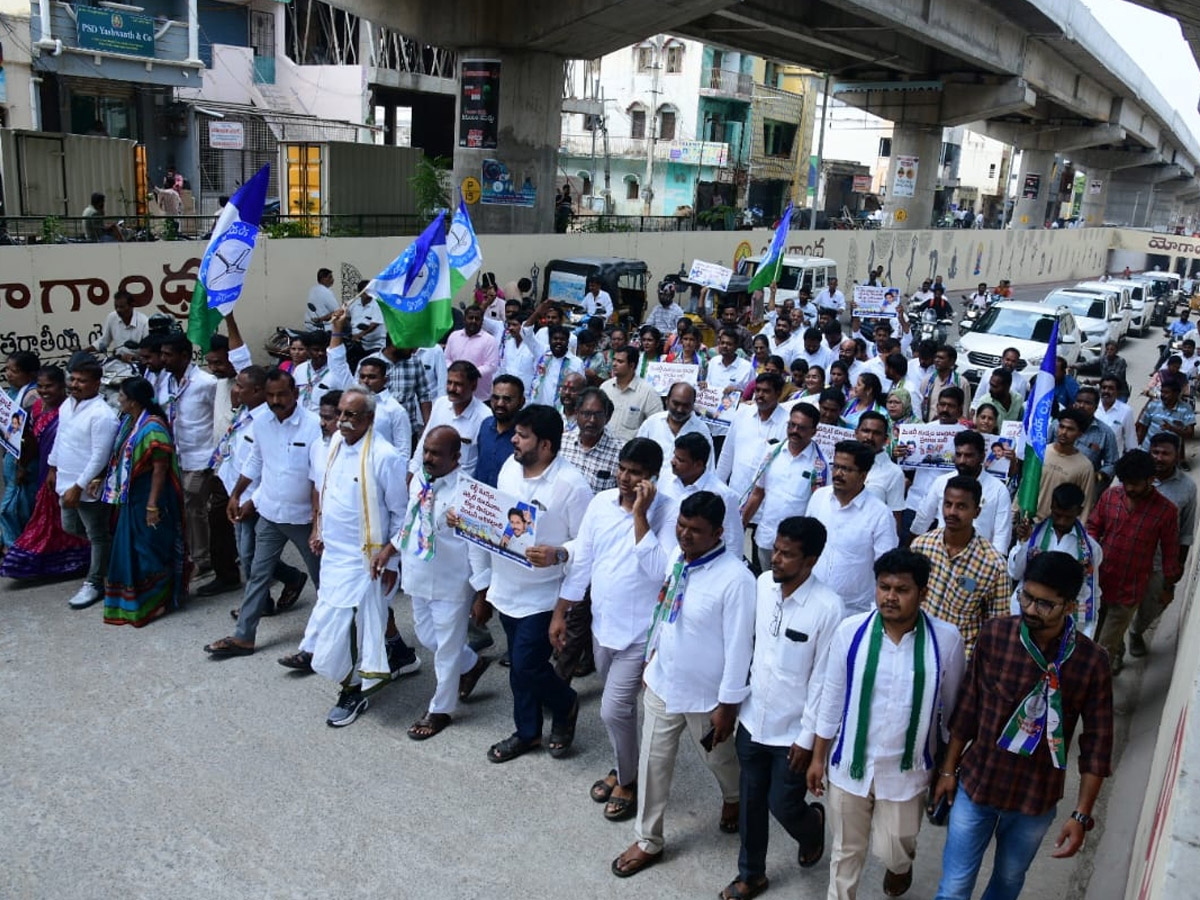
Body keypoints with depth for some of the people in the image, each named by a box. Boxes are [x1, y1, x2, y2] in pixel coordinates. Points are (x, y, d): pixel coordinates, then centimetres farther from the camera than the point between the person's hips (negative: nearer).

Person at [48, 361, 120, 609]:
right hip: (65, 481, 9)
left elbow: (100, 457, -24)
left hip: (88, 487, -9)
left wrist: (78, 487, -22)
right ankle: (110, 550, 43)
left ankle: (94, 583, 21)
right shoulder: (67, 404, 3)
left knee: (98, 536, 8)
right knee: (71, 527, 23)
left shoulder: (101, 415, -24)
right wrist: (53, 468, 21)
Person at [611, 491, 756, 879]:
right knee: (653, 763, 13)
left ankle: (735, 799, 55)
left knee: (720, 759, 22)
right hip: (661, 684, 5)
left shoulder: (736, 578, -27)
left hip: (705, 696, -5)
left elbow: (739, 646, -22)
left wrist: (728, 704, -17)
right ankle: (648, 841, 31)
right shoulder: (677, 558, -6)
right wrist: (652, 654, 17)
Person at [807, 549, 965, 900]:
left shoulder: (946, 639, -16)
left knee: (890, 850, 15)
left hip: (906, 769, 0)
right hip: (850, 763, 1)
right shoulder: (850, 631, -15)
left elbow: (954, 707, -2)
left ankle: (902, 863, 52)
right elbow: (831, 697, -3)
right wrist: (818, 756, 2)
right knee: (847, 850, 16)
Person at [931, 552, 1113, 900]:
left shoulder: (1090, 662, -16)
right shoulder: (994, 635, -13)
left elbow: (1097, 744, -7)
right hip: (976, 783, 0)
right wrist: (948, 769, 4)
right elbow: (968, 706, -2)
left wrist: (1082, 814, -7)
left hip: (1036, 799, 0)